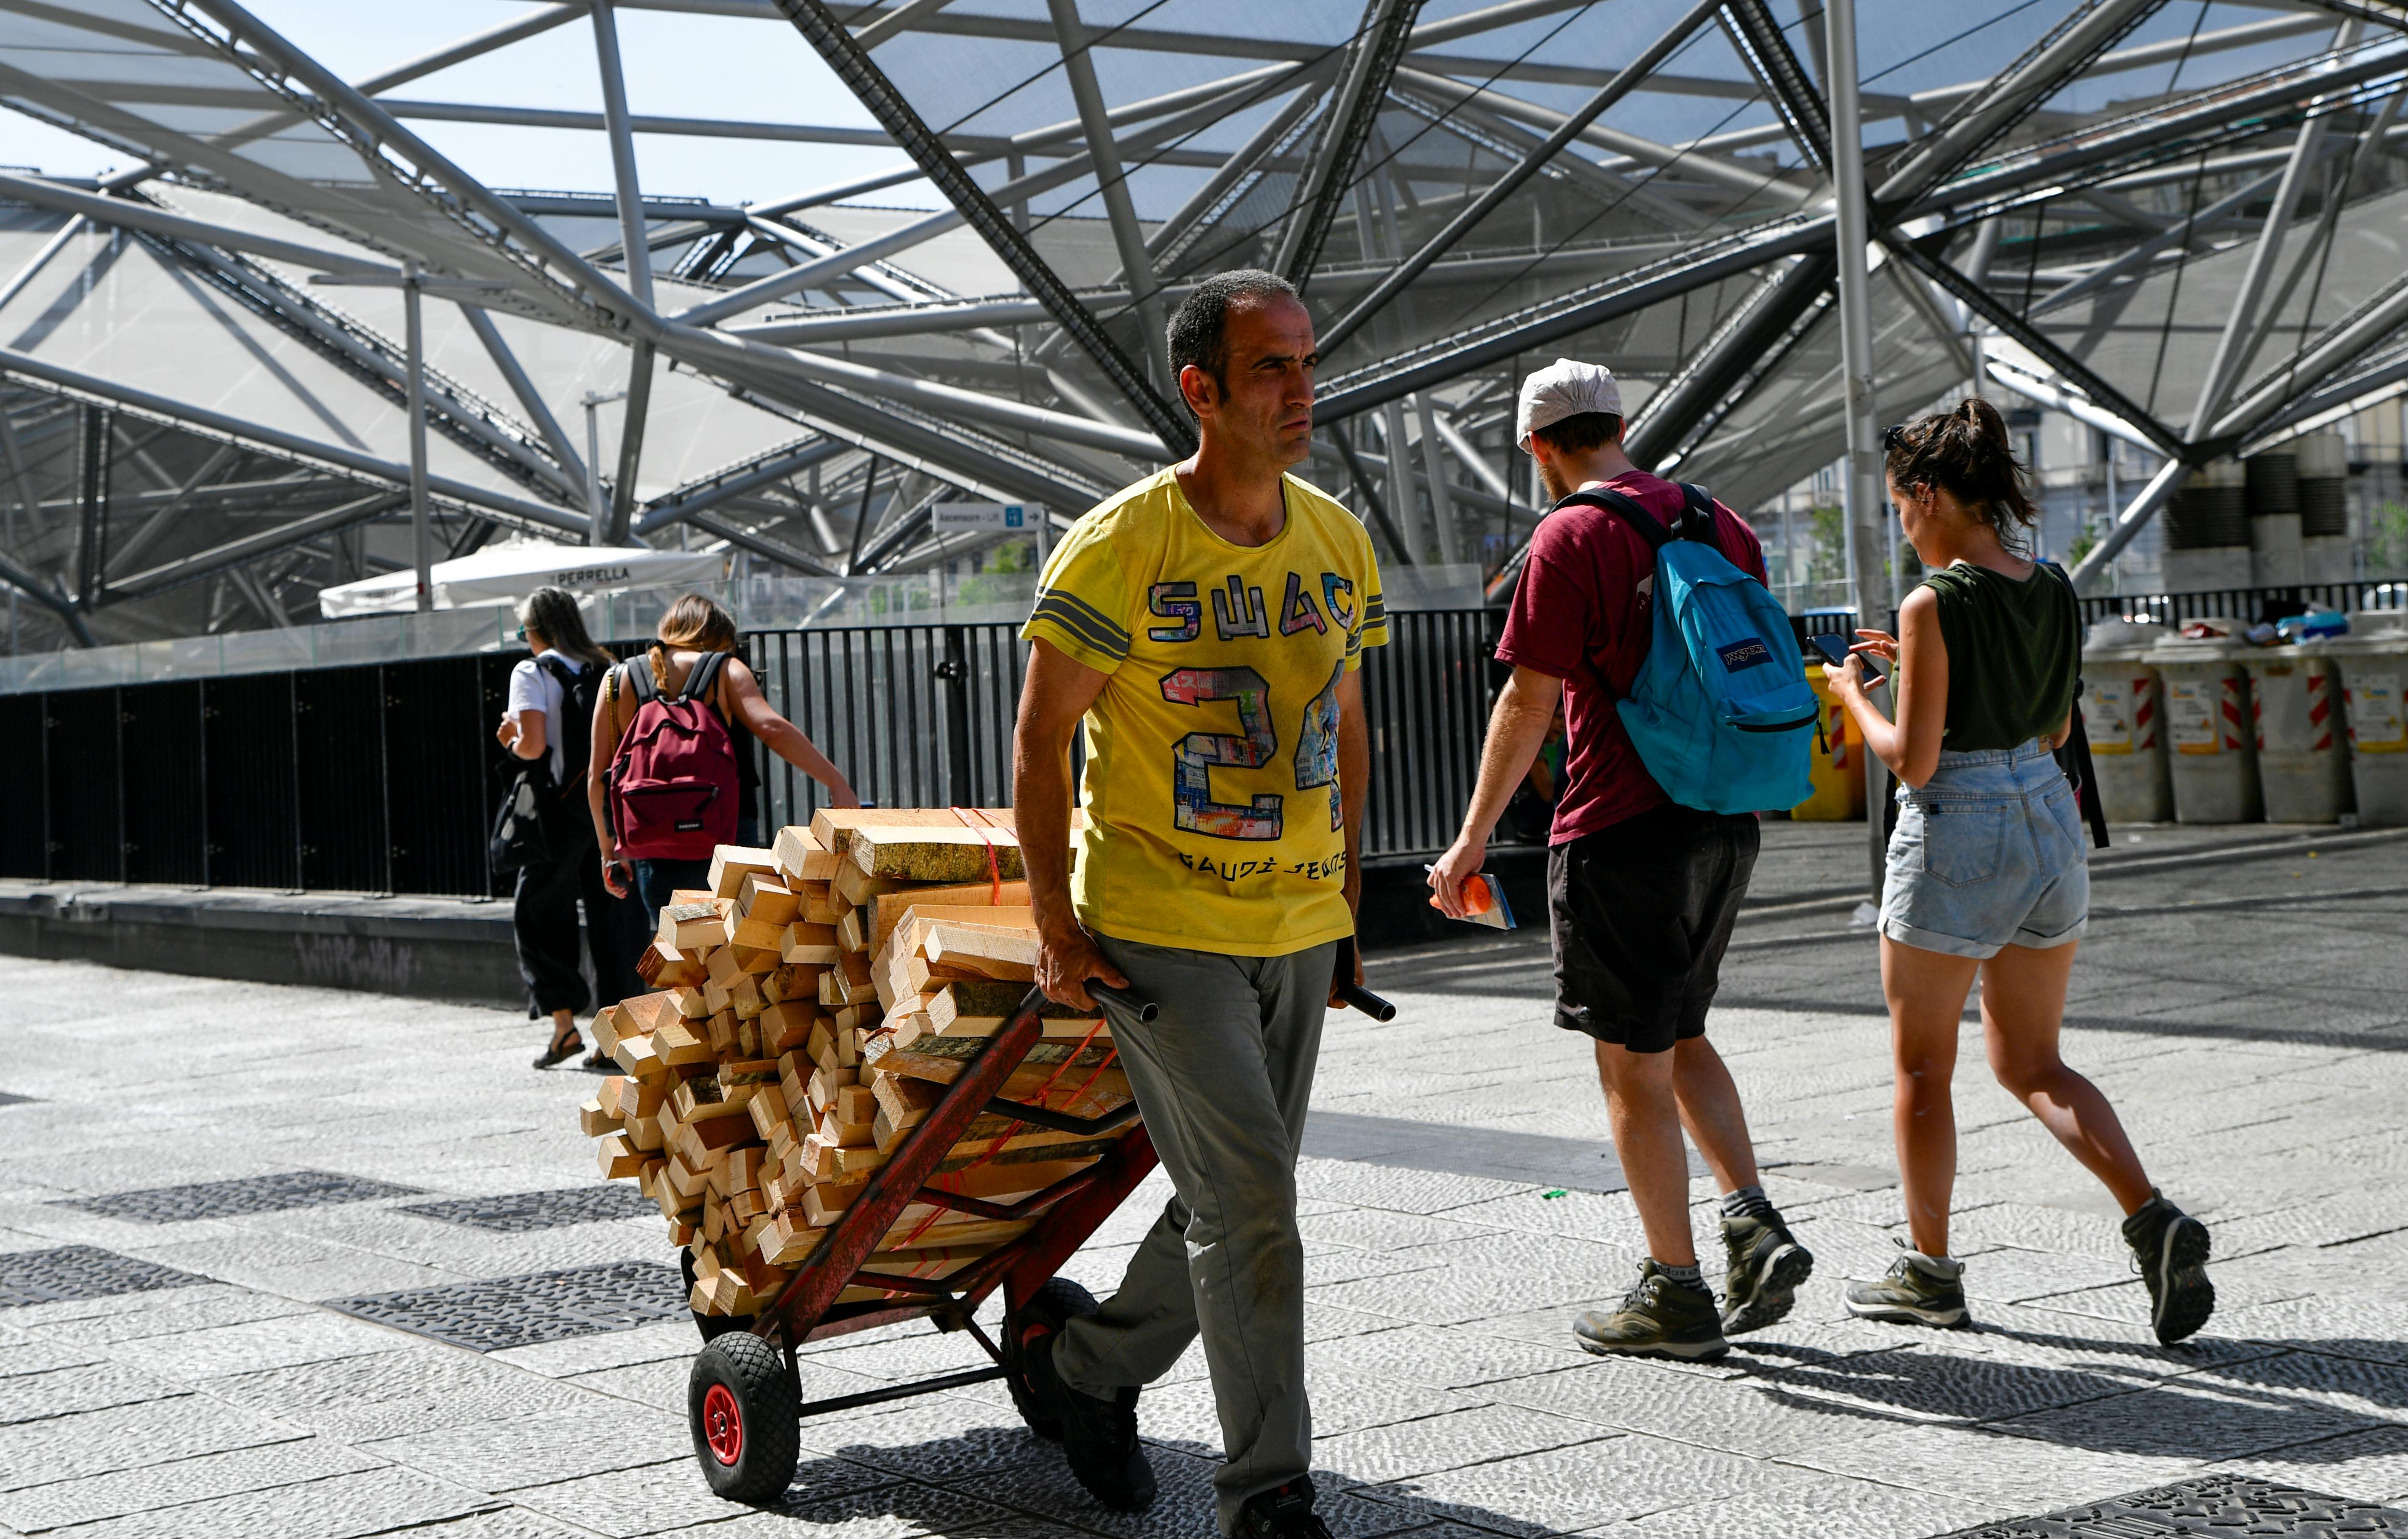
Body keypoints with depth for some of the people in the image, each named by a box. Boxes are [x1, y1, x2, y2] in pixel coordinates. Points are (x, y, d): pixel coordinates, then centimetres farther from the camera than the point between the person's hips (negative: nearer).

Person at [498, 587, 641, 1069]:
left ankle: (564, 1022, -1)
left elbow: (534, 745, -17)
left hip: (563, 808, -5)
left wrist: (512, 740, 5)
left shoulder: (533, 673, -6)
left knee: (537, 912, 7)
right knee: (611, 915, 7)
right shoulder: (605, 671, 12)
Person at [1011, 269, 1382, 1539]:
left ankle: (1085, 1371, 38)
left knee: (1237, 1199, 15)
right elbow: (1040, 737, -8)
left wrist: (1346, 886, 13)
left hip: (1298, 931, 7)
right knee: (1248, 1198, -10)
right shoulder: (1120, 549, -13)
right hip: (1160, 930, -6)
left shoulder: (1338, 542, 5)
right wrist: (1055, 920, -10)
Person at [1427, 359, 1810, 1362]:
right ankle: (1756, 1224, 10)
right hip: (1725, 826, 8)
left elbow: (1529, 701, -13)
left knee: (1634, 1067, 3)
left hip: (1622, 832, -7)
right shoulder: (1721, 524, 10)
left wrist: (1474, 837, -6)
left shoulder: (1571, 538, -11)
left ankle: (1677, 1296, 8)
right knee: (1681, 1037, 22)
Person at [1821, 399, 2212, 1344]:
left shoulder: (1935, 605, -16)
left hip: (1954, 840, -7)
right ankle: (2153, 1218, -2)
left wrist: (1853, 696, 2)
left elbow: (1913, 761, -16)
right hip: (2051, 828, 7)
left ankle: (1930, 1271, 22)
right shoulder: (2055, 594, 5)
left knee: (1922, 1066, 11)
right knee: (2032, 1064, 17)